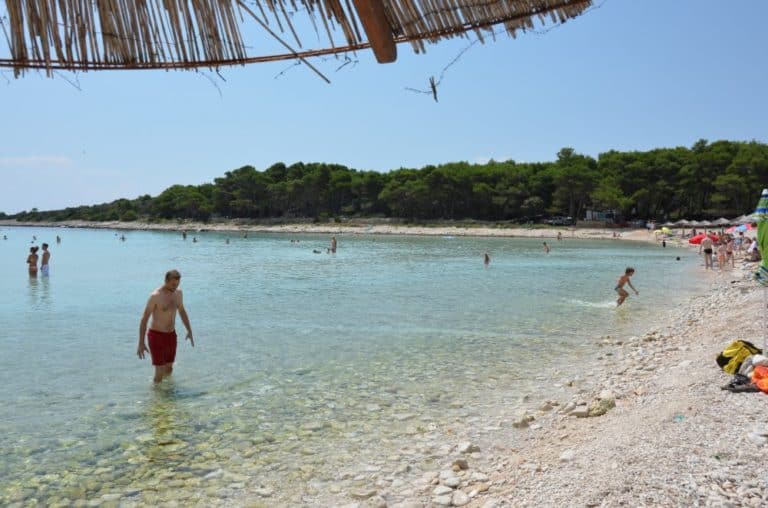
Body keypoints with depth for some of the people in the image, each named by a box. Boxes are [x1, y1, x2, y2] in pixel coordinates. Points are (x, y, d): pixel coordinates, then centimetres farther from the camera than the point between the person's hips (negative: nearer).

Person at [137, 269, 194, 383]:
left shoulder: (178, 293, 0)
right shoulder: (155, 296, -20)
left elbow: (182, 311, 17)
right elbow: (144, 319, -17)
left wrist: (189, 331, 10)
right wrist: (141, 343, -20)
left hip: (171, 335, 6)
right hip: (156, 336, -6)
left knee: (169, 369, 18)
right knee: (159, 372, -6)